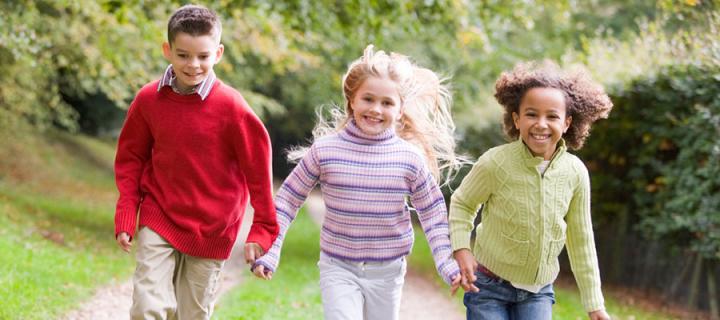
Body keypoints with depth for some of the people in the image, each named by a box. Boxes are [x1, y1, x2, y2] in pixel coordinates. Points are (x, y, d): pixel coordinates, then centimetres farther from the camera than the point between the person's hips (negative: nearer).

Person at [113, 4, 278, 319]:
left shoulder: (231, 107, -13)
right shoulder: (148, 99, -6)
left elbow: (258, 168, -5)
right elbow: (130, 157, 7)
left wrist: (263, 227, -3)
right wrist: (126, 216, 1)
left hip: (210, 230, -1)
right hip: (158, 220, 1)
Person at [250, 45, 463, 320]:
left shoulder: (410, 158, -6)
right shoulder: (325, 150, -8)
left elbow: (432, 212, 4)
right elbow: (288, 198, 0)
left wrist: (447, 265, -2)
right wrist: (269, 252, -5)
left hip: (387, 273, 2)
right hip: (338, 268, -2)